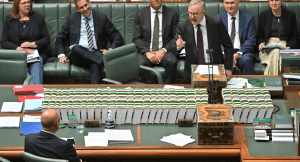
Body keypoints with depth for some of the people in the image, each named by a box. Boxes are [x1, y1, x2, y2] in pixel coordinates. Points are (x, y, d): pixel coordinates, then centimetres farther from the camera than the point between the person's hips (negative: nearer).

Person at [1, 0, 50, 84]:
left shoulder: (38, 18, 16)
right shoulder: (9, 19, 15)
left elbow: (46, 39, 11)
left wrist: (33, 44, -9)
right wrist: (19, 48, -10)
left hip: (36, 52, 0)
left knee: (36, 65, -35)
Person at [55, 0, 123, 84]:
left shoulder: (102, 18, 14)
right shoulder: (71, 19, 16)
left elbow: (117, 38, 14)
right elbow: (59, 39, 21)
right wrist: (61, 55, 2)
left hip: (96, 53, -1)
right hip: (76, 54, 1)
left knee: (96, 65, -38)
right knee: (76, 48, -37)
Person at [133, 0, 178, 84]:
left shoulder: (172, 14, 8)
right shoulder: (140, 14, 8)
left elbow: (175, 38, 4)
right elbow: (136, 39, 3)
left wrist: (164, 50, -13)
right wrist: (147, 52, -14)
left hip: (164, 51, 0)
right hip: (146, 51, 0)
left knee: (172, 62, -33)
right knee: (141, 63, -33)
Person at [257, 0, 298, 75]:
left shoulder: (291, 15, 14)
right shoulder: (263, 15, 16)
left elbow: (295, 37, 10)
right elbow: (260, 36, 17)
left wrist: (289, 47, -11)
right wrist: (261, 43, -7)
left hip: (284, 45, 0)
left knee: (276, 53, -38)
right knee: (275, 52, -38)